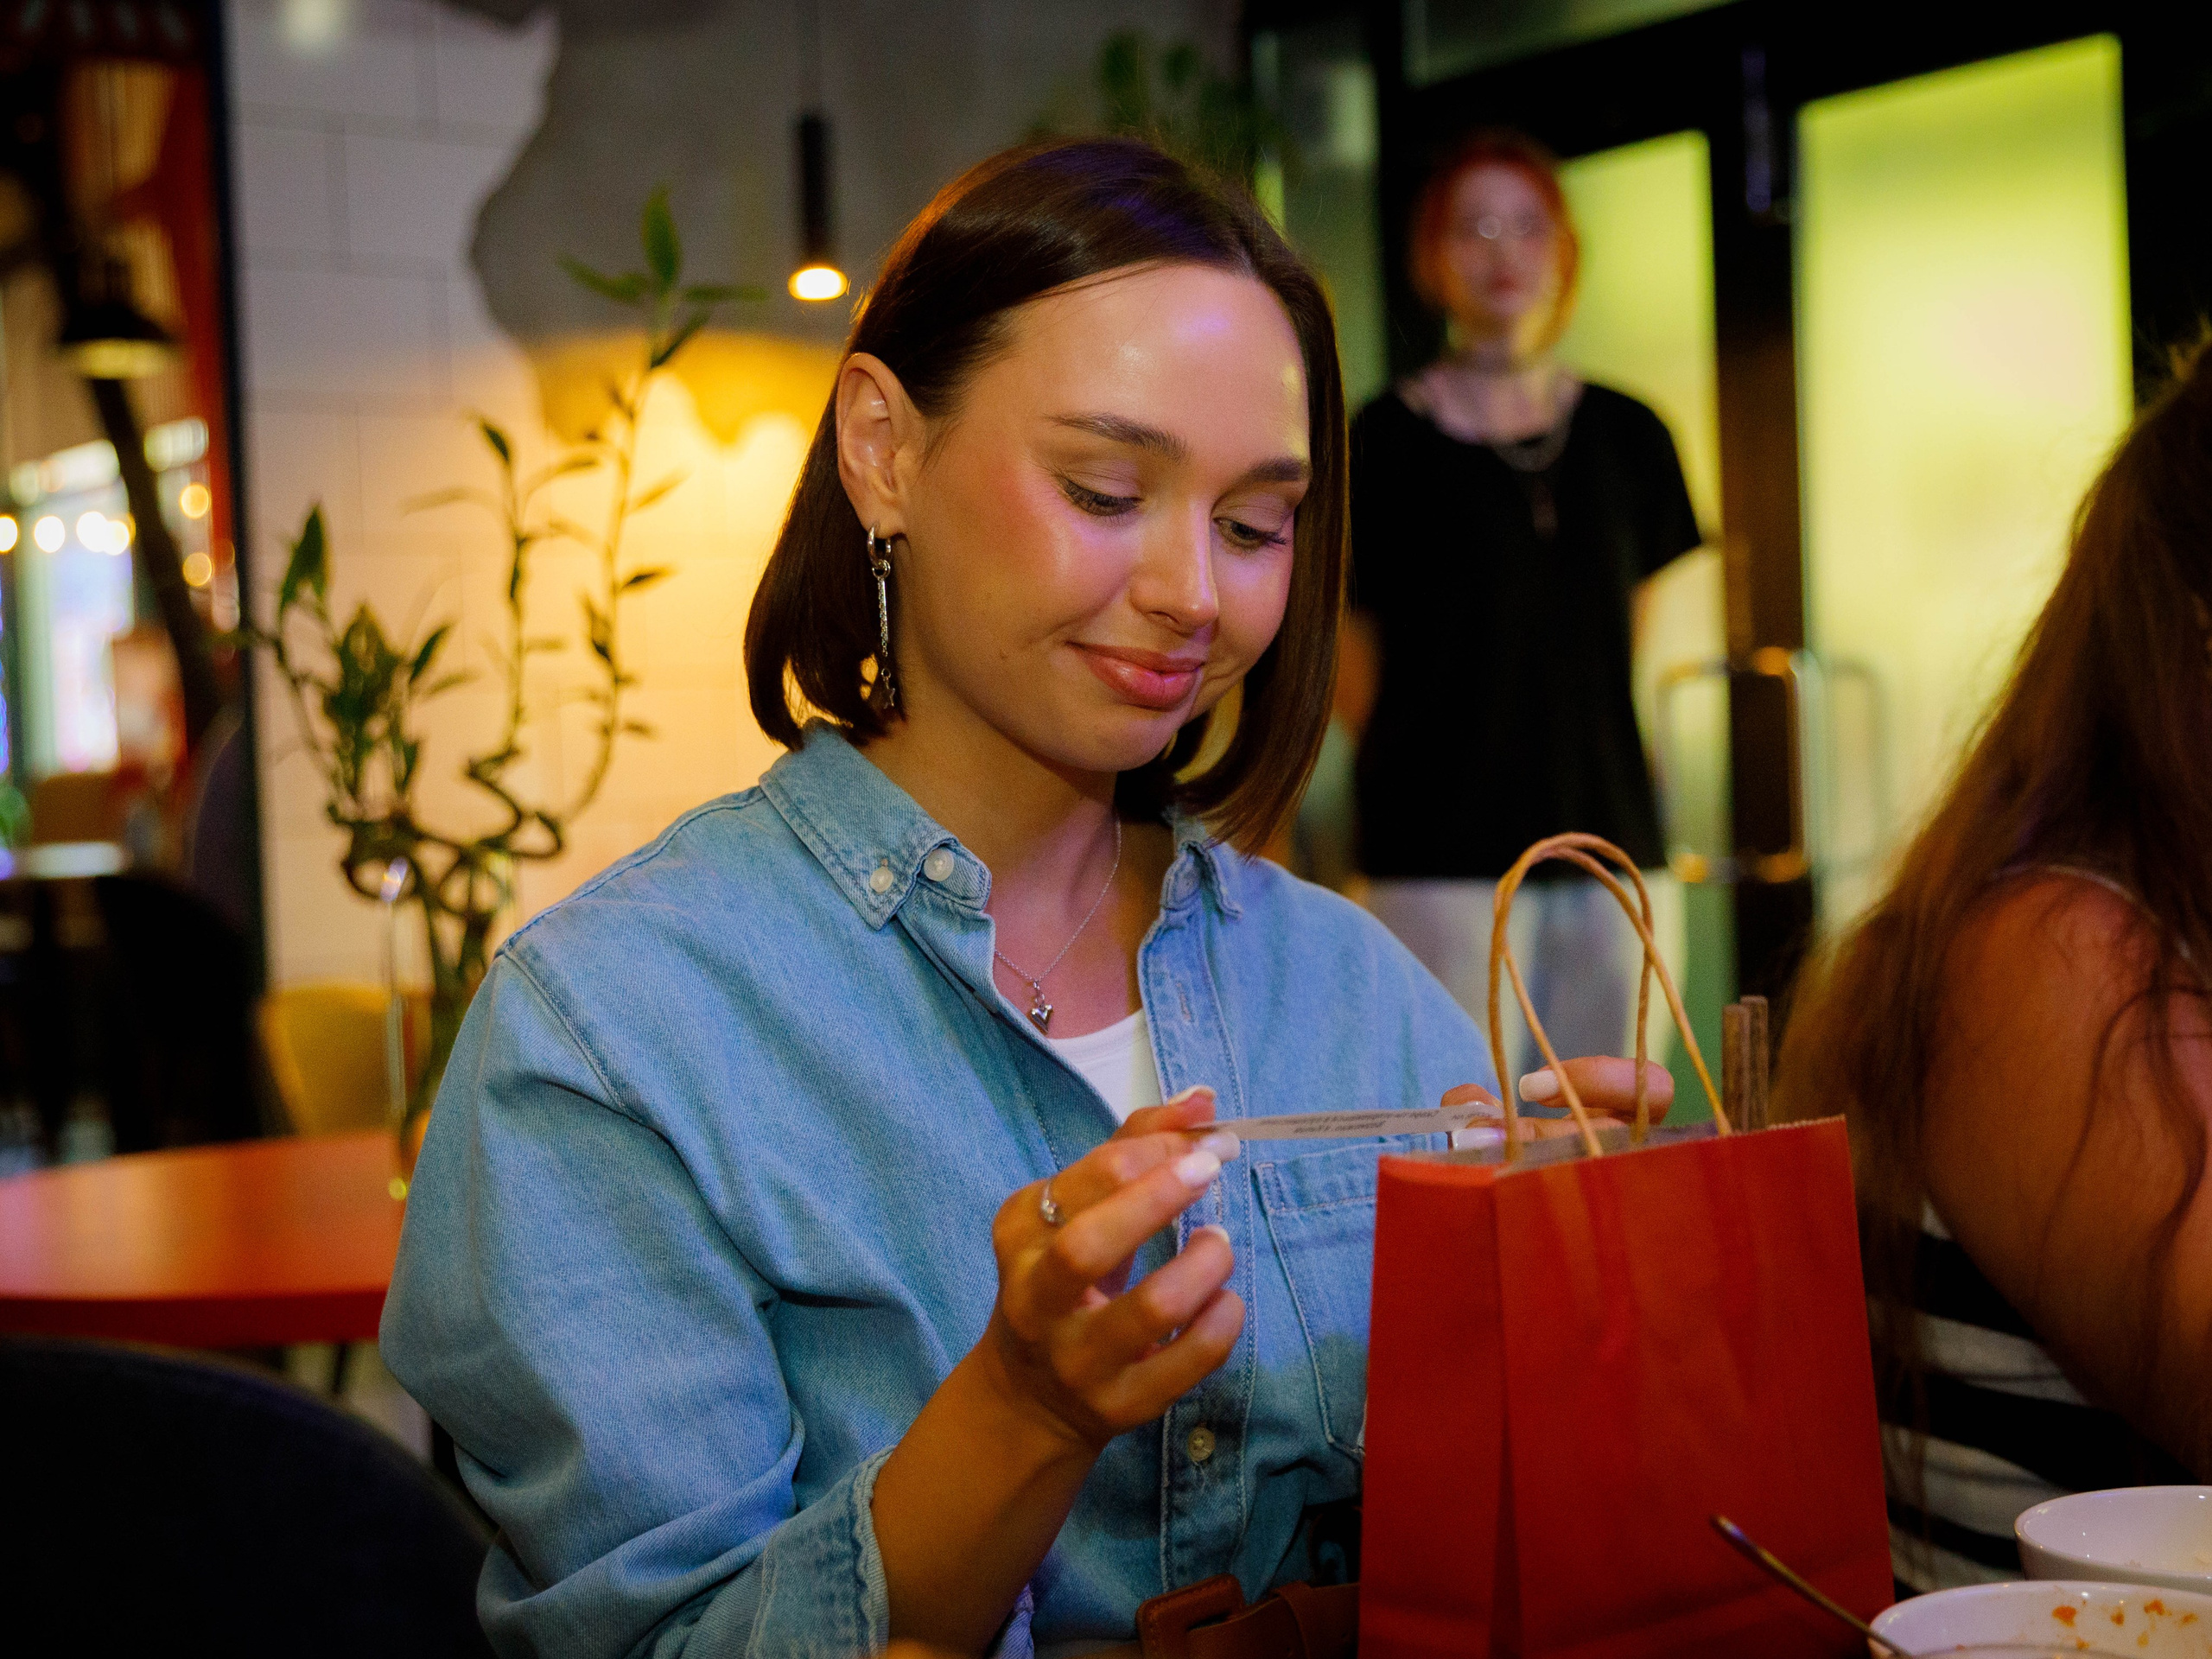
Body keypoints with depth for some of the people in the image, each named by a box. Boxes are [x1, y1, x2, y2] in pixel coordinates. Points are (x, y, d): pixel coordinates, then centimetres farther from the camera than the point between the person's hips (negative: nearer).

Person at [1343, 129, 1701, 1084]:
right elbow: (1354, 672, 3)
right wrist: (1431, 783, 8)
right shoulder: (1386, 441, -2)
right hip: (1443, 860, -4)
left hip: (1615, 848, 4)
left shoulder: (1628, 438, 11)